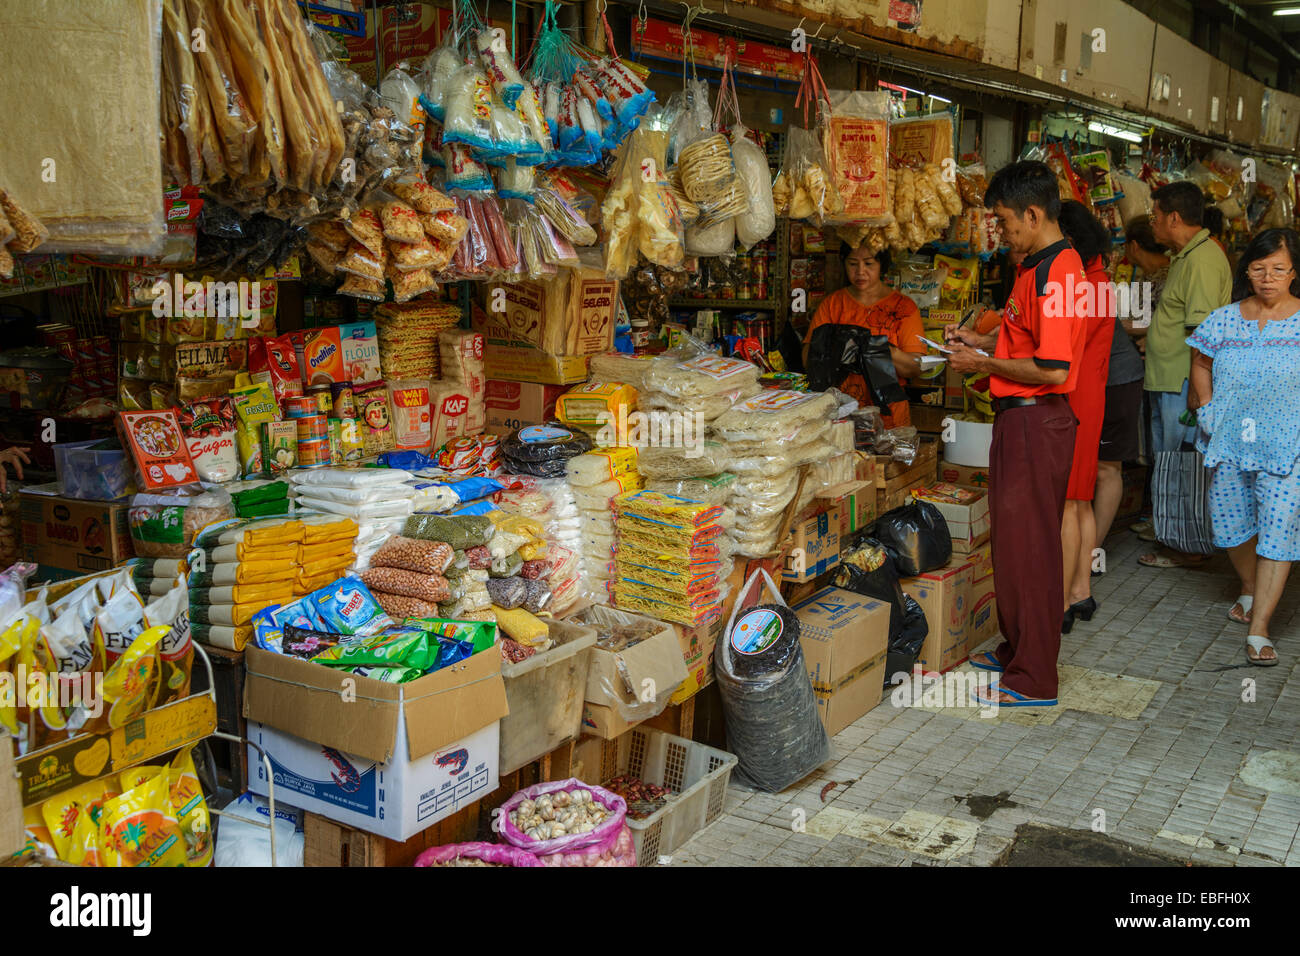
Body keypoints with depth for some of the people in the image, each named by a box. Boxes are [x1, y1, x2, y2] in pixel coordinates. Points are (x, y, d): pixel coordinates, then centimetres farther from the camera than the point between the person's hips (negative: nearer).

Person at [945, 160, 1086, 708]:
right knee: (1014, 539, 18)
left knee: (1027, 545, -3)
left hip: (1035, 421, -10)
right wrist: (979, 340, 12)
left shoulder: (1054, 273, -19)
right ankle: (1017, 648, 31)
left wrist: (983, 364, -15)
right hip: (1019, 418, 10)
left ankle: (1033, 681, 6)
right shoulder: (1040, 267, 14)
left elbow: (1053, 368, -25)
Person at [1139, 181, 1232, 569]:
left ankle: (1188, 548, 4)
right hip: (1167, 381, 10)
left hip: (1185, 385, -10)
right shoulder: (1185, 257, 17)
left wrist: (1196, 388, -24)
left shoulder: (1202, 259, -16)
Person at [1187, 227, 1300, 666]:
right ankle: (1250, 590, 41)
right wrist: (1207, 408, 7)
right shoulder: (1224, 320, 4)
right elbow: (1200, 364, 19)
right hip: (1229, 444, 3)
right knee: (1231, 523, 13)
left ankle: (1259, 628, -2)